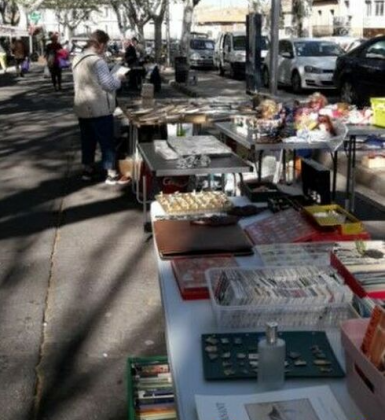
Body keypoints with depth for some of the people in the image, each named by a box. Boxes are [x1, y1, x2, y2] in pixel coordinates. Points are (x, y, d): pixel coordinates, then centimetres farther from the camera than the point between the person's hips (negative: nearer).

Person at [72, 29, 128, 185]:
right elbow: (110, 85, -18)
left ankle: (88, 170, 25)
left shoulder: (77, 59, 9)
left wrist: (112, 78, 19)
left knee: (87, 141, 17)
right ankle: (112, 174, 6)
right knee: (107, 142, 1)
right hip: (99, 109, -8)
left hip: (82, 108, 8)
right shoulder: (97, 61, -19)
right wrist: (118, 78, 2)